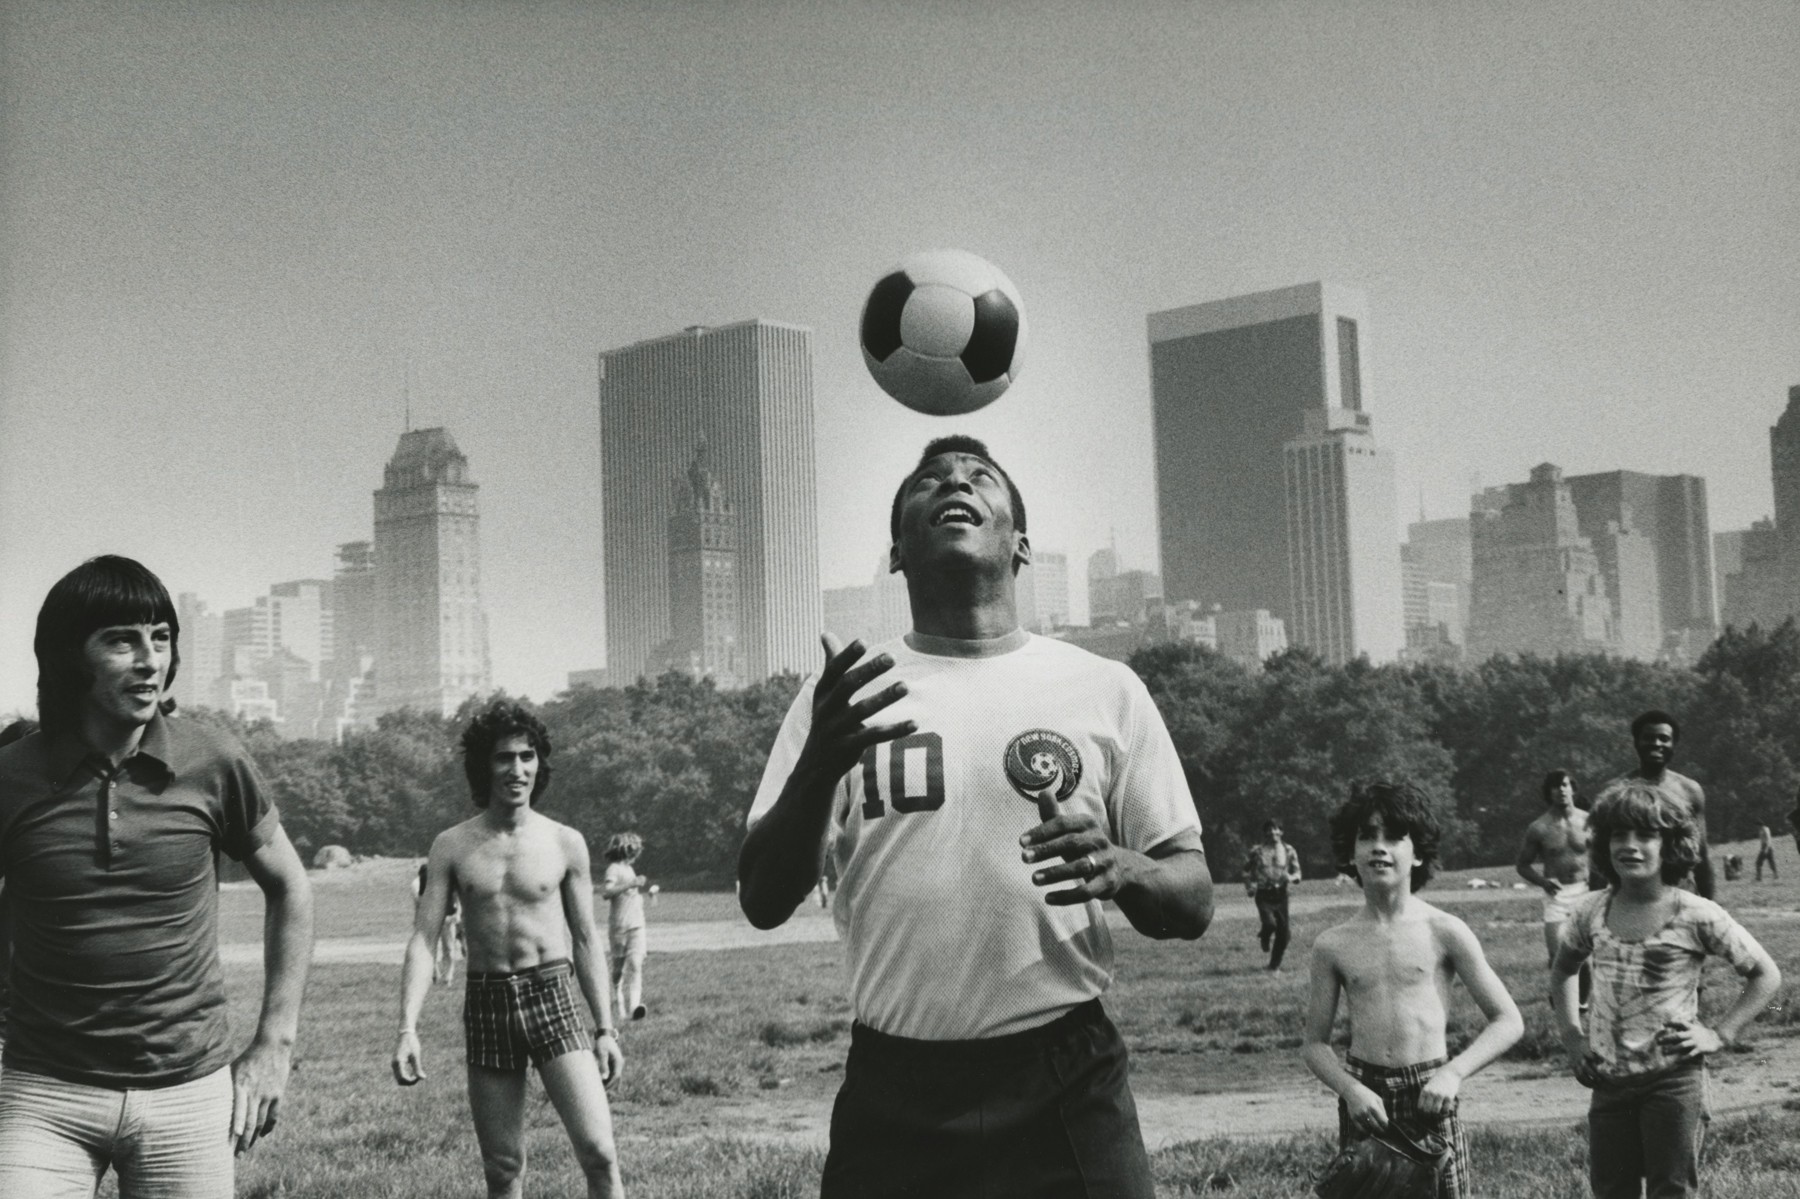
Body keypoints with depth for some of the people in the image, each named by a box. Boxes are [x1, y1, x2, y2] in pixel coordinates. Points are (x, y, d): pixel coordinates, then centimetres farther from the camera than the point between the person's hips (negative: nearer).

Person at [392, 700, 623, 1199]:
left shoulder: (565, 843, 2)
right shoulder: (452, 847, 1)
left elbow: (586, 941, 8)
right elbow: (423, 939, -1)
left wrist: (606, 1029, 5)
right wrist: (407, 1029, -13)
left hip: (553, 996, -1)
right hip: (487, 1003, 1)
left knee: (599, 1153, -14)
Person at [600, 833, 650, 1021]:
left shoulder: (629, 869, 19)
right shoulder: (614, 869, -5)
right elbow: (606, 891, -21)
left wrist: (642, 887, 14)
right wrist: (631, 884, -22)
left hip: (636, 925, 5)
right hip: (618, 926, -5)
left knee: (635, 964, -13)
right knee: (619, 968, 6)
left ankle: (635, 1004, -26)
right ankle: (621, 1006, 17)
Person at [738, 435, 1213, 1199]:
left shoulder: (1103, 689, 4)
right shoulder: (842, 696, 5)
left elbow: (1193, 901, 5)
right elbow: (763, 903, 0)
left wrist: (1123, 870, -17)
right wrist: (817, 767, -18)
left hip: (1066, 1092, 0)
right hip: (892, 1097, 0)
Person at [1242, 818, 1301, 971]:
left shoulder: (1288, 850, 4)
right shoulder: (1257, 850, 0)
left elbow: (1297, 872, 9)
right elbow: (1247, 871, 11)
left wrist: (1291, 877, -14)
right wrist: (1249, 888, -3)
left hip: (1281, 894, 2)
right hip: (1264, 894, -2)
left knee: (1283, 931, 1)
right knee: (1270, 923, -24)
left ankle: (1275, 964, 20)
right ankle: (1263, 937, 14)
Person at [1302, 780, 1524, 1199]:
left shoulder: (1443, 932, 0)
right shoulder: (1333, 945, 4)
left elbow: (1508, 1021, 1)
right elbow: (1315, 1043, 8)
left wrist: (1454, 1073, -13)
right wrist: (1350, 1088, -12)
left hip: (1429, 1097, -1)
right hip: (1364, 1100, 1)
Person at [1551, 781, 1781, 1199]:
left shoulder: (1697, 917, -9)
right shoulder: (1591, 913, 2)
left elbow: (1766, 976, -1)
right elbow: (1561, 973, 21)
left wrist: (1720, 1034, -8)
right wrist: (1572, 1036, 9)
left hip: (1674, 1079, -4)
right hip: (1608, 1081, 4)